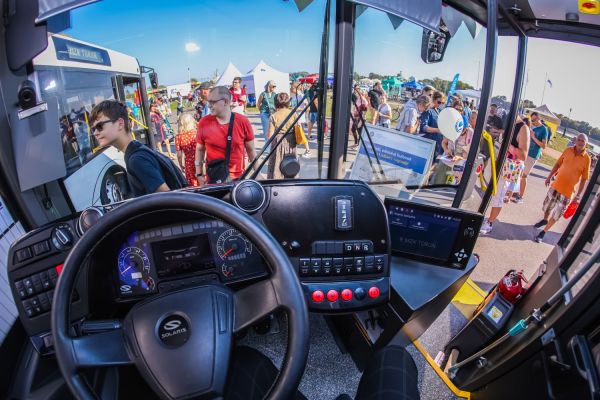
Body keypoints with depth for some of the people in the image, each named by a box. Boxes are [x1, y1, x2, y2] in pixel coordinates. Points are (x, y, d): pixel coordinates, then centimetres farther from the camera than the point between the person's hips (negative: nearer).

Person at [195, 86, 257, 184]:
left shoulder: (243, 121, -7)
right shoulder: (204, 123, -5)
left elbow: (250, 150, 2)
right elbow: (200, 149, 6)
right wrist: (199, 174, 4)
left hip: (238, 178, 0)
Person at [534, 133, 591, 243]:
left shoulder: (587, 159, -11)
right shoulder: (568, 150, -4)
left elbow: (584, 179, -7)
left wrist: (578, 195, -8)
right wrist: (549, 177, 9)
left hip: (568, 191, -3)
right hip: (556, 185, 3)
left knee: (556, 214, 3)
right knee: (547, 206, 20)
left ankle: (543, 232, 16)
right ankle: (545, 220, 48)